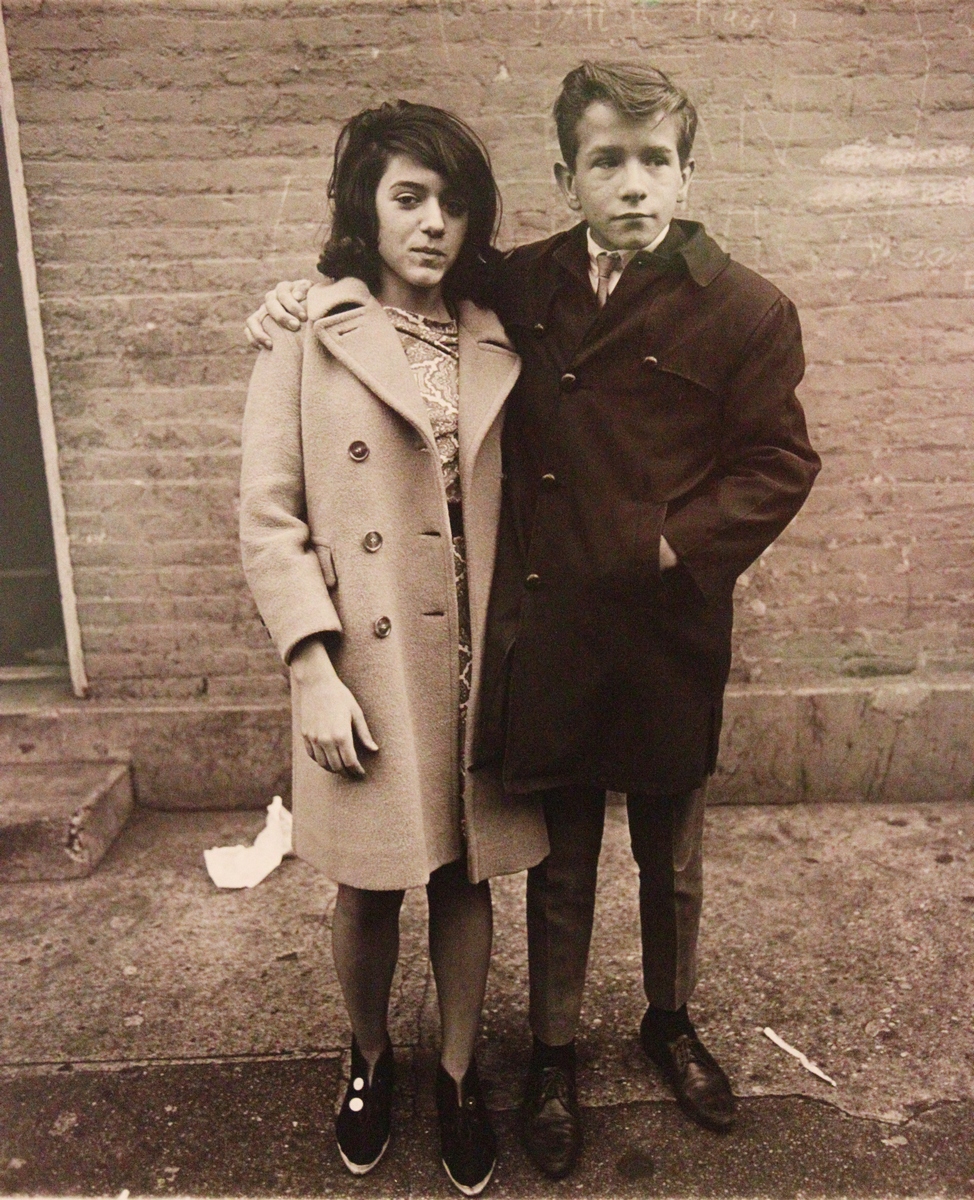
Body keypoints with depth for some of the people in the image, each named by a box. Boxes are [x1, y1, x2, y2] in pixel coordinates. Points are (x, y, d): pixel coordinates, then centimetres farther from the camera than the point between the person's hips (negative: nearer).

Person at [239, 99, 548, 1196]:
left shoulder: (497, 345, 7)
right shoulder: (306, 337, -3)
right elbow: (267, 519, -6)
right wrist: (313, 673, -13)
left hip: (478, 661, 3)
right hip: (365, 665, -2)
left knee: (465, 877, 14)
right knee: (369, 888, 12)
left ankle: (458, 1076, 37)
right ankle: (370, 1058, 42)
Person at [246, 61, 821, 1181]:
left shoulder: (745, 311, -6)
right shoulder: (521, 287, 3)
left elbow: (779, 464, -4)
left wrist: (671, 545, -15)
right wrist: (307, 297, 3)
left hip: (667, 639, -1)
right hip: (544, 638, 2)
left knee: (670, 859, 20)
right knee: (559, 866, 17)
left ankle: (670, 1023, 48)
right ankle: (552, 1053, 40)